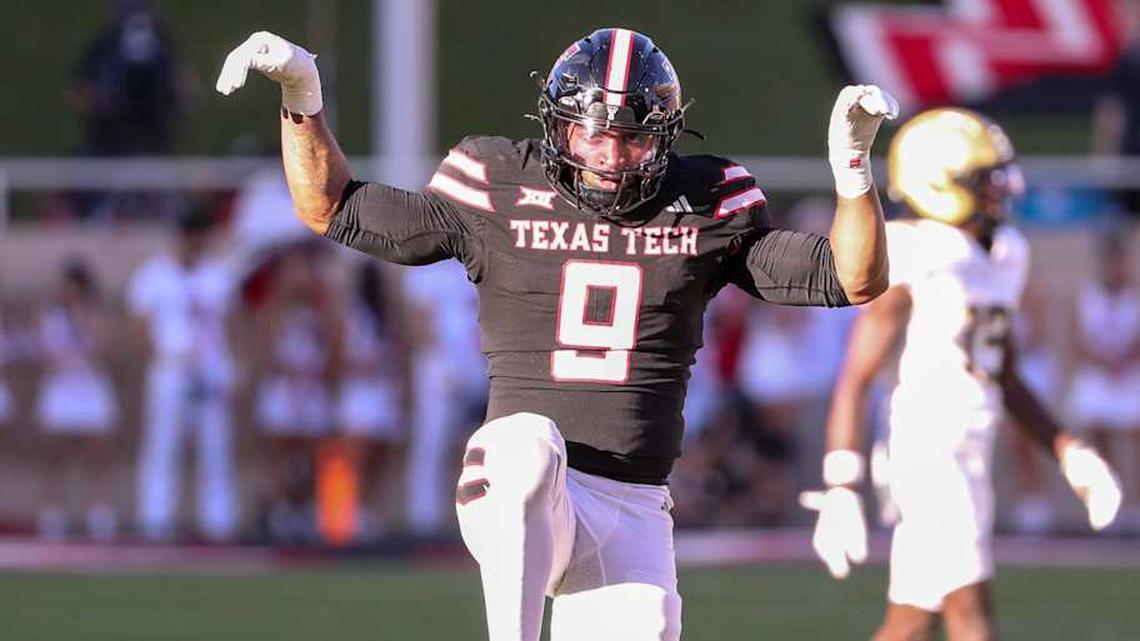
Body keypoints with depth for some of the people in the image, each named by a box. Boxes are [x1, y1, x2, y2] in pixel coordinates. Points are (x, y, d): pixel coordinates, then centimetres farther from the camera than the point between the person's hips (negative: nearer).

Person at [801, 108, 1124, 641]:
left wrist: (1069, 453, 15)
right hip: (927, 452, -8)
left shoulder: (1002, 256, 12)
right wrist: (841, 490, -15)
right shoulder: (915, 261, -12)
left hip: (970, 457, 8)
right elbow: (856, 380, -11)